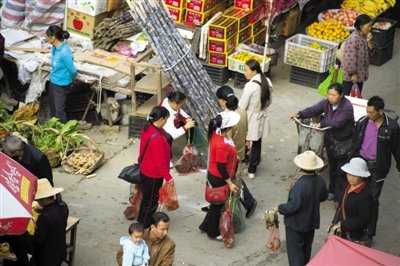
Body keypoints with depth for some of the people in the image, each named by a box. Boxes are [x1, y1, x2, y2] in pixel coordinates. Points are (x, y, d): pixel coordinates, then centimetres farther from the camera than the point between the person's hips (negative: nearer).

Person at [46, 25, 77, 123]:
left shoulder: (65, 52, -31)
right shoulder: (54, 48, -5)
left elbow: (72, 71, -20)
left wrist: (69, 81, -1)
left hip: (61, 85, -8)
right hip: (52, 82, 8)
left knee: (59, 110, 3)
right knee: (52, 107, 23)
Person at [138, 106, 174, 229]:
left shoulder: (147, 128, -6)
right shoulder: (157, 138, -34)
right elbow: (160, 161, -27)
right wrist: (168, 177, -16)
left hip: (145, 170, 9)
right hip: (154, 174, -9)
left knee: (147, 198, 26)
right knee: (151, 200, 9)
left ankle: (142, 221, 43)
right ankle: (145, 227, 25)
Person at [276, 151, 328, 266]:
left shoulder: (300, 184, -34)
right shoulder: (320, 180, -11)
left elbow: (293, 206, -31)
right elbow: (324, 196, 7)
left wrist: (280, 208, -14)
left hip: (296, 223, -7)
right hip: (311, 221, 7)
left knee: (295, 252, 8)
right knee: (306, 248, 26)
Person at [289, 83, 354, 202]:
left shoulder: (347, 107, -25)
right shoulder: (327, 103, -4)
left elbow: (337, 122, -34)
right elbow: (313, 110, -2)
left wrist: (322, 123, -27)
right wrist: (299, 114, -16)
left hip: (344, 143, -7)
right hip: (330, 140, 7)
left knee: (341, 171, 2)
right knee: (332, 167, 21)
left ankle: (340, 197, 12)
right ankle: (332, 191, 37)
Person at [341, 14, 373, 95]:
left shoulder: (364, 37, 1)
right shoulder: (353, 39, -26)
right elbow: (350, 59, -25)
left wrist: (368, 41, -8)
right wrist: (353, 73, -19)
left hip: (360, 73, 9)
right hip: (351, 75, -9)